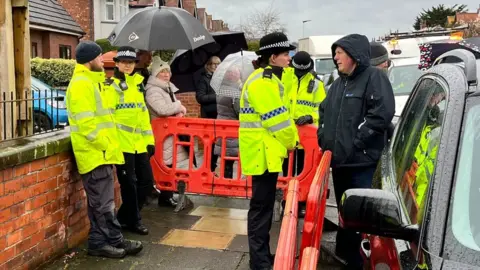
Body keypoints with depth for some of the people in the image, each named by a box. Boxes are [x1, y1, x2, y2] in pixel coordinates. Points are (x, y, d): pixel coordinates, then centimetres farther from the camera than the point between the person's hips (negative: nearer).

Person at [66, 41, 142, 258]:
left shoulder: (91, 81, 18)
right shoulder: (81, 84, -16)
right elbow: (86, 123, -24)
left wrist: (108, 144, 16)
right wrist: (105, 145, -18)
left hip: (101, 152, 10)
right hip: (95, 153, -10)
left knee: (104, 201, 14)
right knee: (101, 202, -2)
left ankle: (114, 240, 23)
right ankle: (99, 243, 10)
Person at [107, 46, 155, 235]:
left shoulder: (138, 84, 17)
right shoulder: (112, 86, -5)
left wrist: (149, 140, 15)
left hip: (139, 143, 7)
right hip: (122, 143, -7)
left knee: (146, 181, 11)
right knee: (129, 184, 1)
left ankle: (125, 217, 25)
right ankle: (133, 220, 18)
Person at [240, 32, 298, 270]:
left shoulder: (269, 79, 16)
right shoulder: (262, 82, -18)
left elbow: (281, 113, 19)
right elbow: (277, 119, -19)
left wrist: (291, 140, 11)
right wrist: (291, 141, -5)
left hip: (268, 150, 11)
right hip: (263, 152, -11)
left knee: (265, 205, 16)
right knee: (261, 206, -3)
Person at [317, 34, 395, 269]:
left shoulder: (374, 77, -8)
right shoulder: (338, 84, 18)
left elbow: (382, 113, -20)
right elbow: (324, 111, 26)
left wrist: (355, 141, -19)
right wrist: (323, 137, 11)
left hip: (363, 162, -8)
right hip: (338, 161, 9)